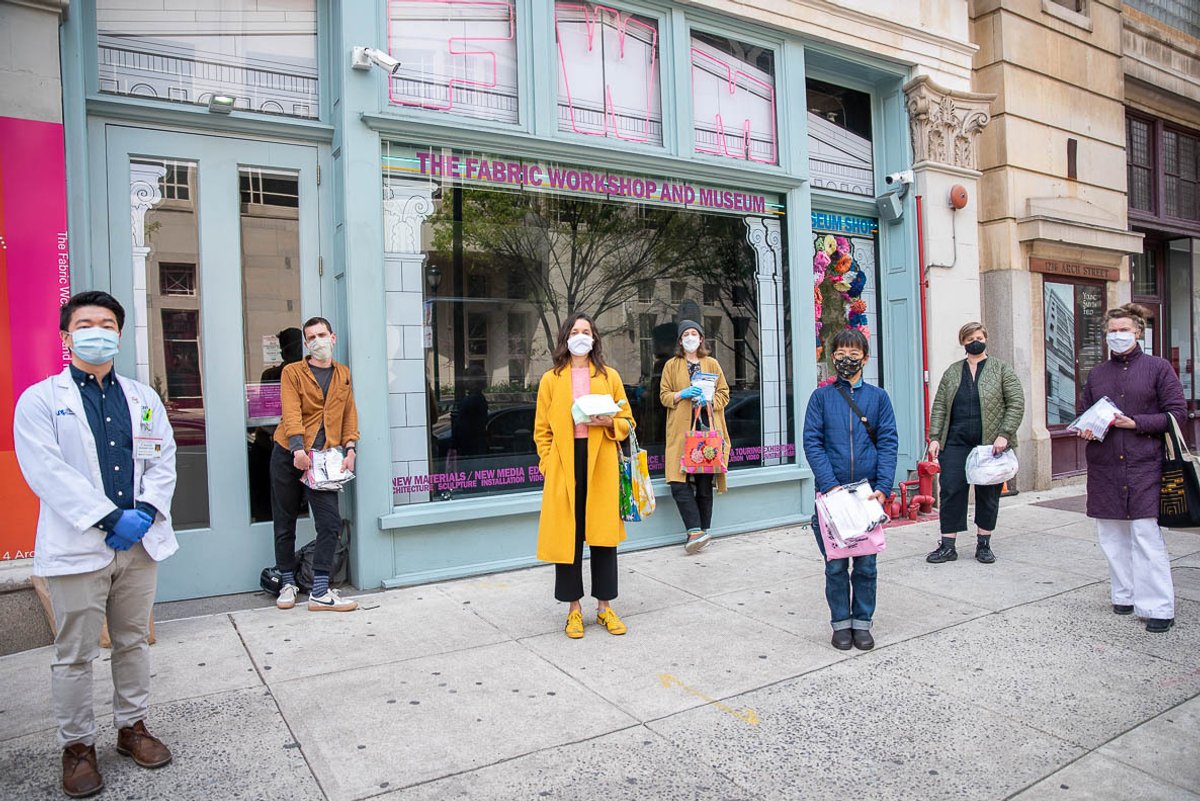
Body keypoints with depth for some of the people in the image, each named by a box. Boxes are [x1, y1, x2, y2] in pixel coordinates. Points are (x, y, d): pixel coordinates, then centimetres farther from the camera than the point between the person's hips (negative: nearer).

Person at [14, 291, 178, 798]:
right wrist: (110, 518, -19)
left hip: (141, 543, 4)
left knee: (133, 643, 15)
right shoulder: (40, 400, 0)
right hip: (78, 547, -3)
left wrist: (145, 510, -11)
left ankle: (132, 726, 30)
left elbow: (163, 460, 6)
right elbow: (47, 471, -12)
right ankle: (77, 746, 22)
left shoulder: (144, 398, 12)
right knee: (75, 656, 6)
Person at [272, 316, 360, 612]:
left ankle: (320, 592, 1)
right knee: (285, 523, 9)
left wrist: (350, 449, -1)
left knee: (331, 522, -7)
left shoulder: (343, 374, 12)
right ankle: (288, 583, 27)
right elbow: (291, 412, -14)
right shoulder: (292, 372, -1)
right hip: (288, 454, -2)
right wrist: (298, 449, -26)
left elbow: (349, 413, 11)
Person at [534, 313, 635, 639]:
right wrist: (547, 463, -3)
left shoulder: (609, 376, 10)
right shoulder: (550, 379, 8)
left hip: (601, 464, 1)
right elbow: (542, 429, 8)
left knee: (603, 535, 5)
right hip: (564, 465, 0)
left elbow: (627, 422, 13)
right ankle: (574, 608, 16)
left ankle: (604, 606, 19)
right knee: (567, 535, 2)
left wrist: (609, 422, -8)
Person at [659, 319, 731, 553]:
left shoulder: (712, 364, 15)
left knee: (705, 484, 1)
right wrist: (682, 394, -9)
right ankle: (696, 531, -12)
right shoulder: (671, 365, 13)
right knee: (679, 483, -14)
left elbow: (724, 394, 14)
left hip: (707, 428, 1)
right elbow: (664, 396, 9)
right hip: (681, 429, -1)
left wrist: (708, 400, -6)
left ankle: (702, 531, 9)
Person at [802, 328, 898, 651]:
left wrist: (883, 487, -11)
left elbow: (888, 443, 1)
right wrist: (830, 485, -14)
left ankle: (862, 622, 23)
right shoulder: (821, 396, 4)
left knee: (866, 564, 8)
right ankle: (841, 622, 21)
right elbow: (812, 442, -3)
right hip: (831, 492, -1)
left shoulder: (878, 397, 7)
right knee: (836, 564, 6)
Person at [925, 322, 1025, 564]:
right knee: (951, 491, -2)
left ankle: (983, 544, 20)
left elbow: (1016, 403, -2)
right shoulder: (952, 372, 11)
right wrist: (935, 437, 0)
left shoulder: (1001, 370, 4)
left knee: (988, 494, 6)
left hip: (990, 444, -2)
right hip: (956, 443, 2)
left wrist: (1004, 434, -12)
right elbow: (939, 406, 9)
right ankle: (947, 546, 6)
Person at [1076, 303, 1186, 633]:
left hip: (1144, 466, -4)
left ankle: (1158, 607, 2)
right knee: (1112, 535, 9)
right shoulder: (1096, 374, 13)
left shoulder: (1157, 367, 2)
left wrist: (1135, 423, -14)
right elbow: (1083, 414, 18)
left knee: (1147, 536, -6)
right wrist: (1085, 430, -3)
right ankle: (1126, 595, 22)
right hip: (1104, 467, 4)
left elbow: (1177, 413, -2)